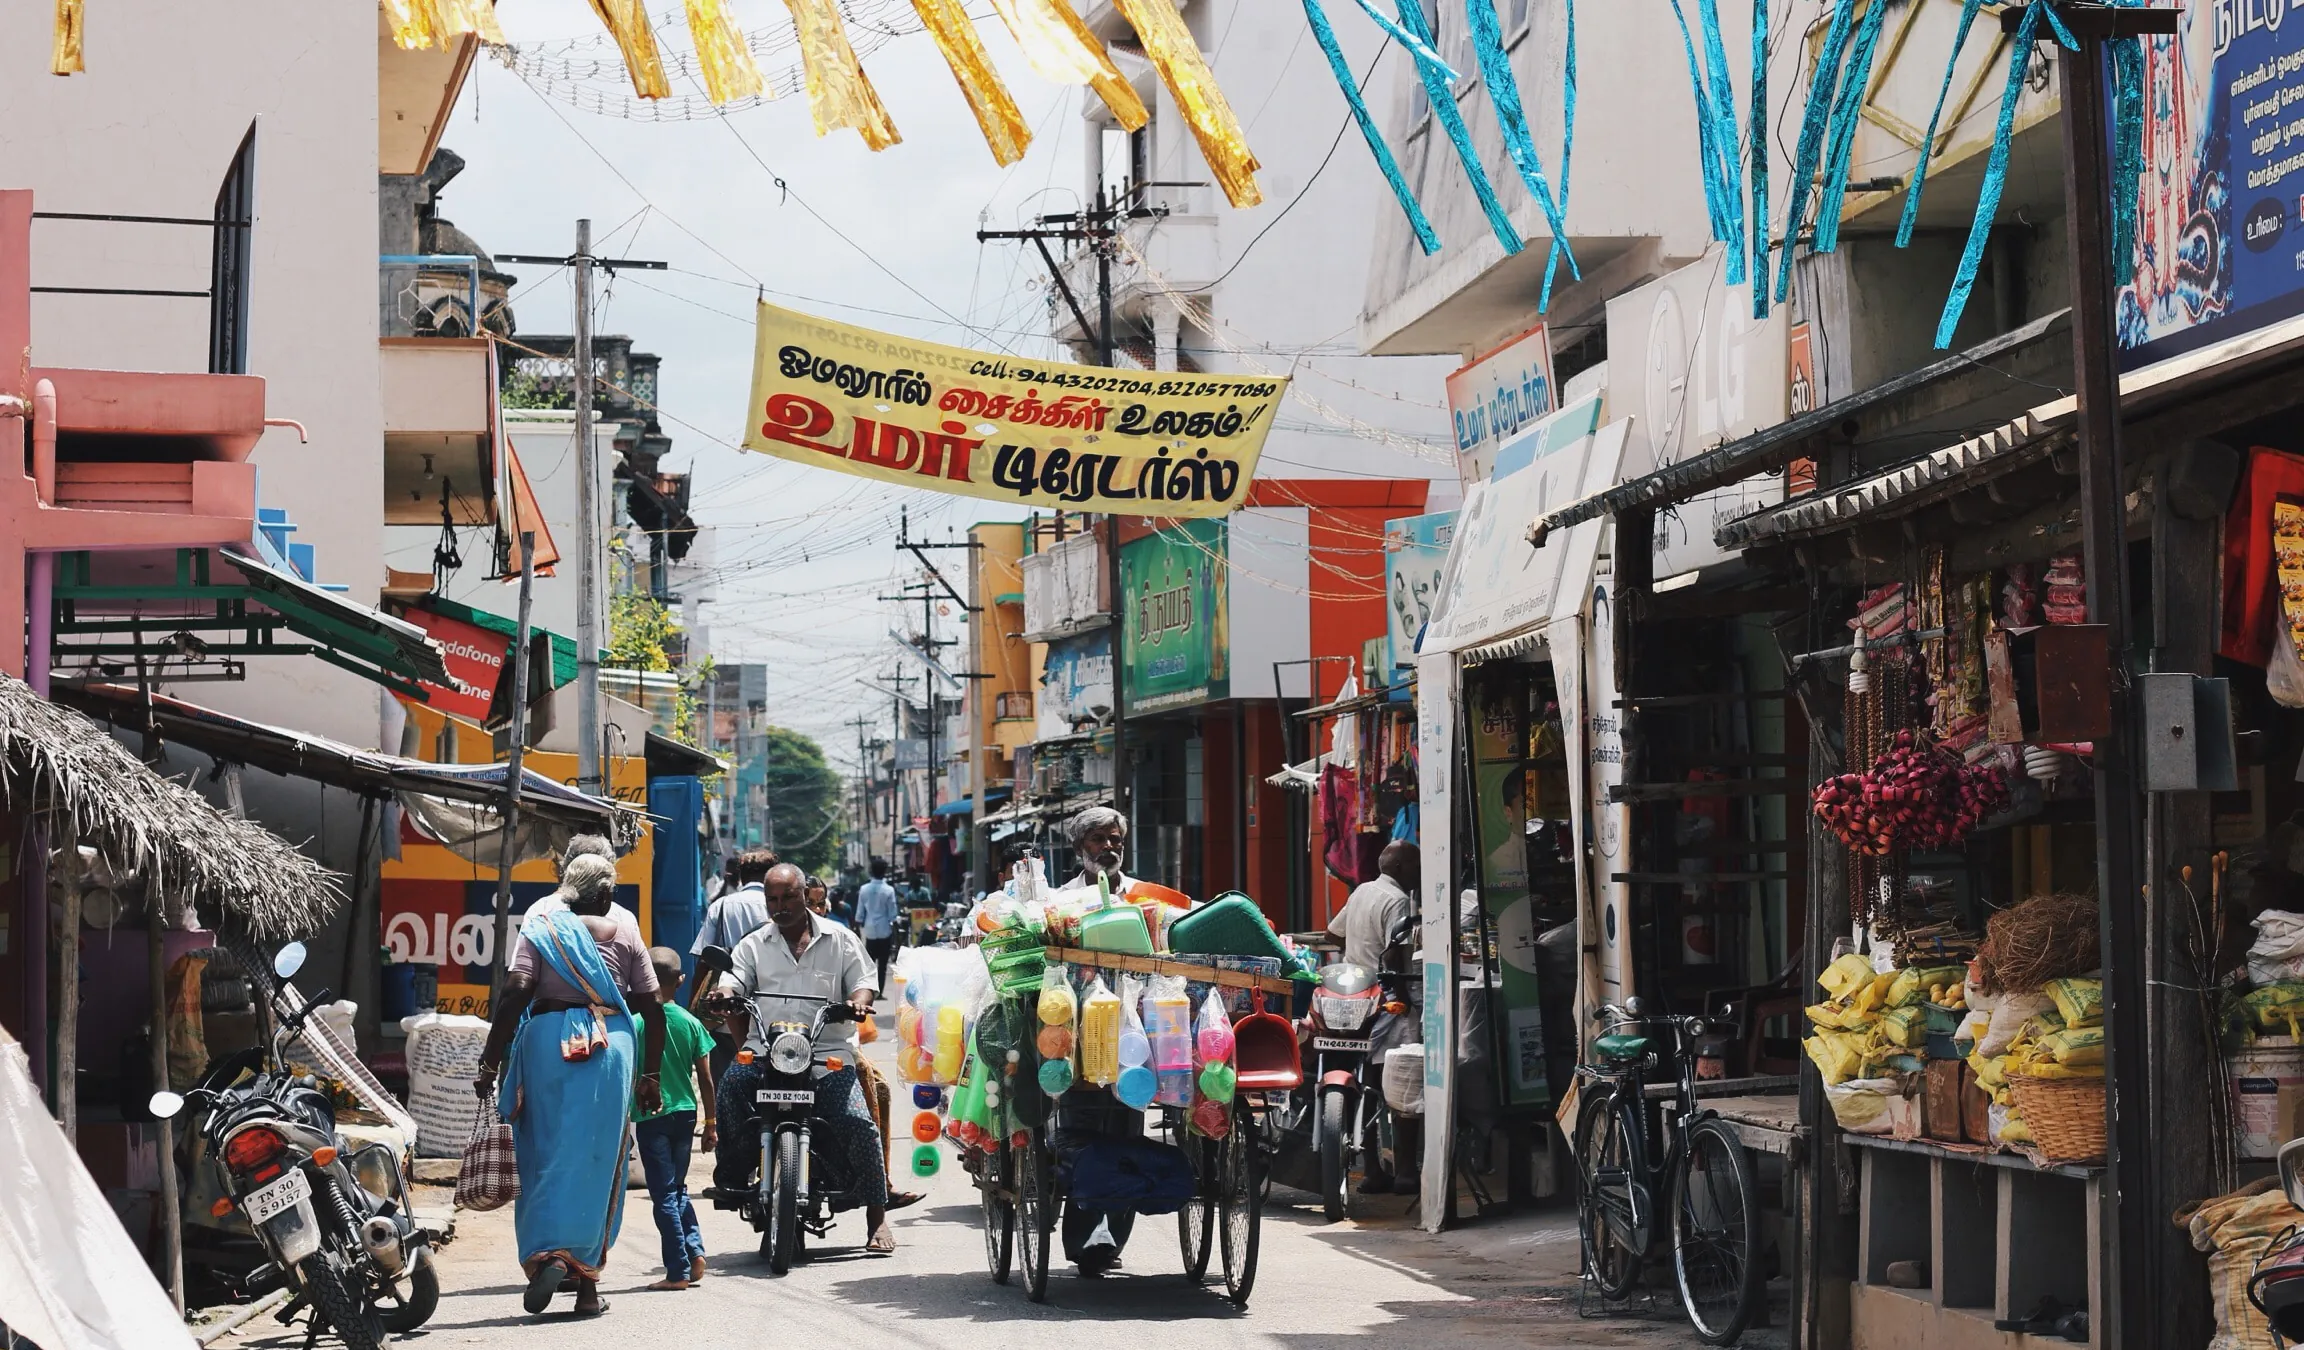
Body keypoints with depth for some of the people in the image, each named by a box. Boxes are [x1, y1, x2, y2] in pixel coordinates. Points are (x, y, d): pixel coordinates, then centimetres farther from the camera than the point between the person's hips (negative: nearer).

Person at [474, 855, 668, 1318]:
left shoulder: (540, 929, 8)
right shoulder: (624, 939, 12)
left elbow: (515, 991, -5)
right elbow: (653, 1009, 8)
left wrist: (491, 1062, -5)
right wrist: (651, 1076, 16)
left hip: (547, 1039, -1)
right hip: (611, 1045, 1)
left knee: (546, 1155, 5)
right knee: (597, 1162, 6)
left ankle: (548, 1254, -17)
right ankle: (587, 1282, 6)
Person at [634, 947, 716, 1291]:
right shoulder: (691, 1023, 1)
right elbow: (705, 1079, 3)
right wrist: (711, 1123, 12)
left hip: (650, 1116, -4)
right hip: (685, 1112, 4)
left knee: (664, 1194, 1)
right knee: (677, 1188, 20)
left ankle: (678, 1270, 0)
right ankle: (695, 1250, 3)